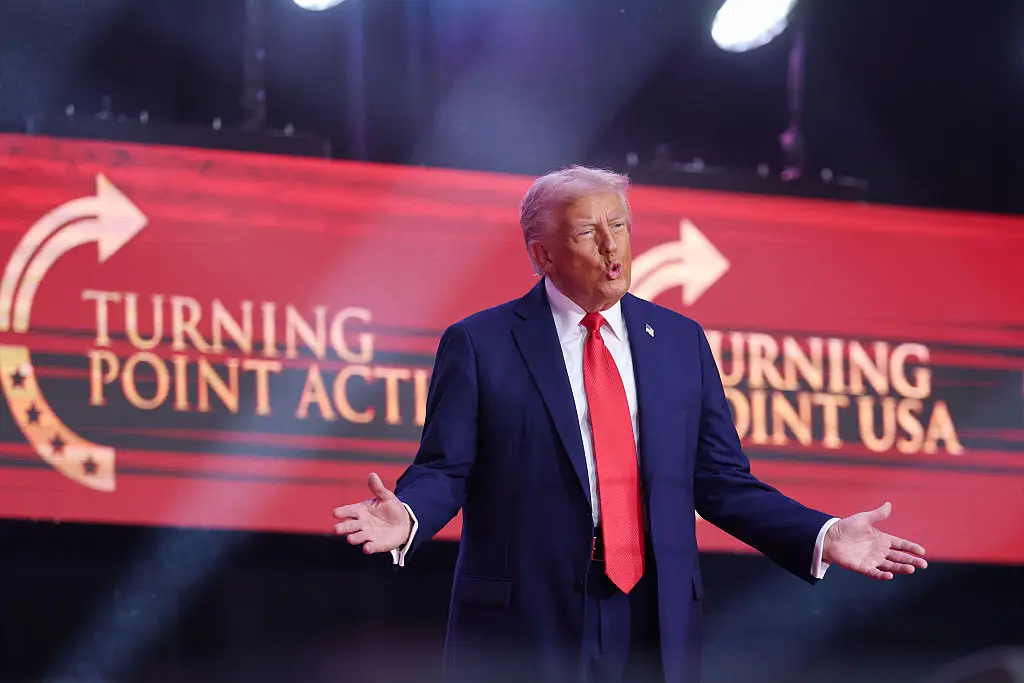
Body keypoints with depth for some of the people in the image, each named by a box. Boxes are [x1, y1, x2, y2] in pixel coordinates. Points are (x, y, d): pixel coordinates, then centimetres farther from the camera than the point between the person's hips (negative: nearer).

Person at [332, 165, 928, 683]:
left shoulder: (681, 341, 12)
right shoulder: (480, 344, 1)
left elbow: (722, 482, 12)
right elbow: (444, 468, -2)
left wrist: (822, 537, 0)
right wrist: (407, 517, -25)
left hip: (656, 628, 3)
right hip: (524, 628, -3)